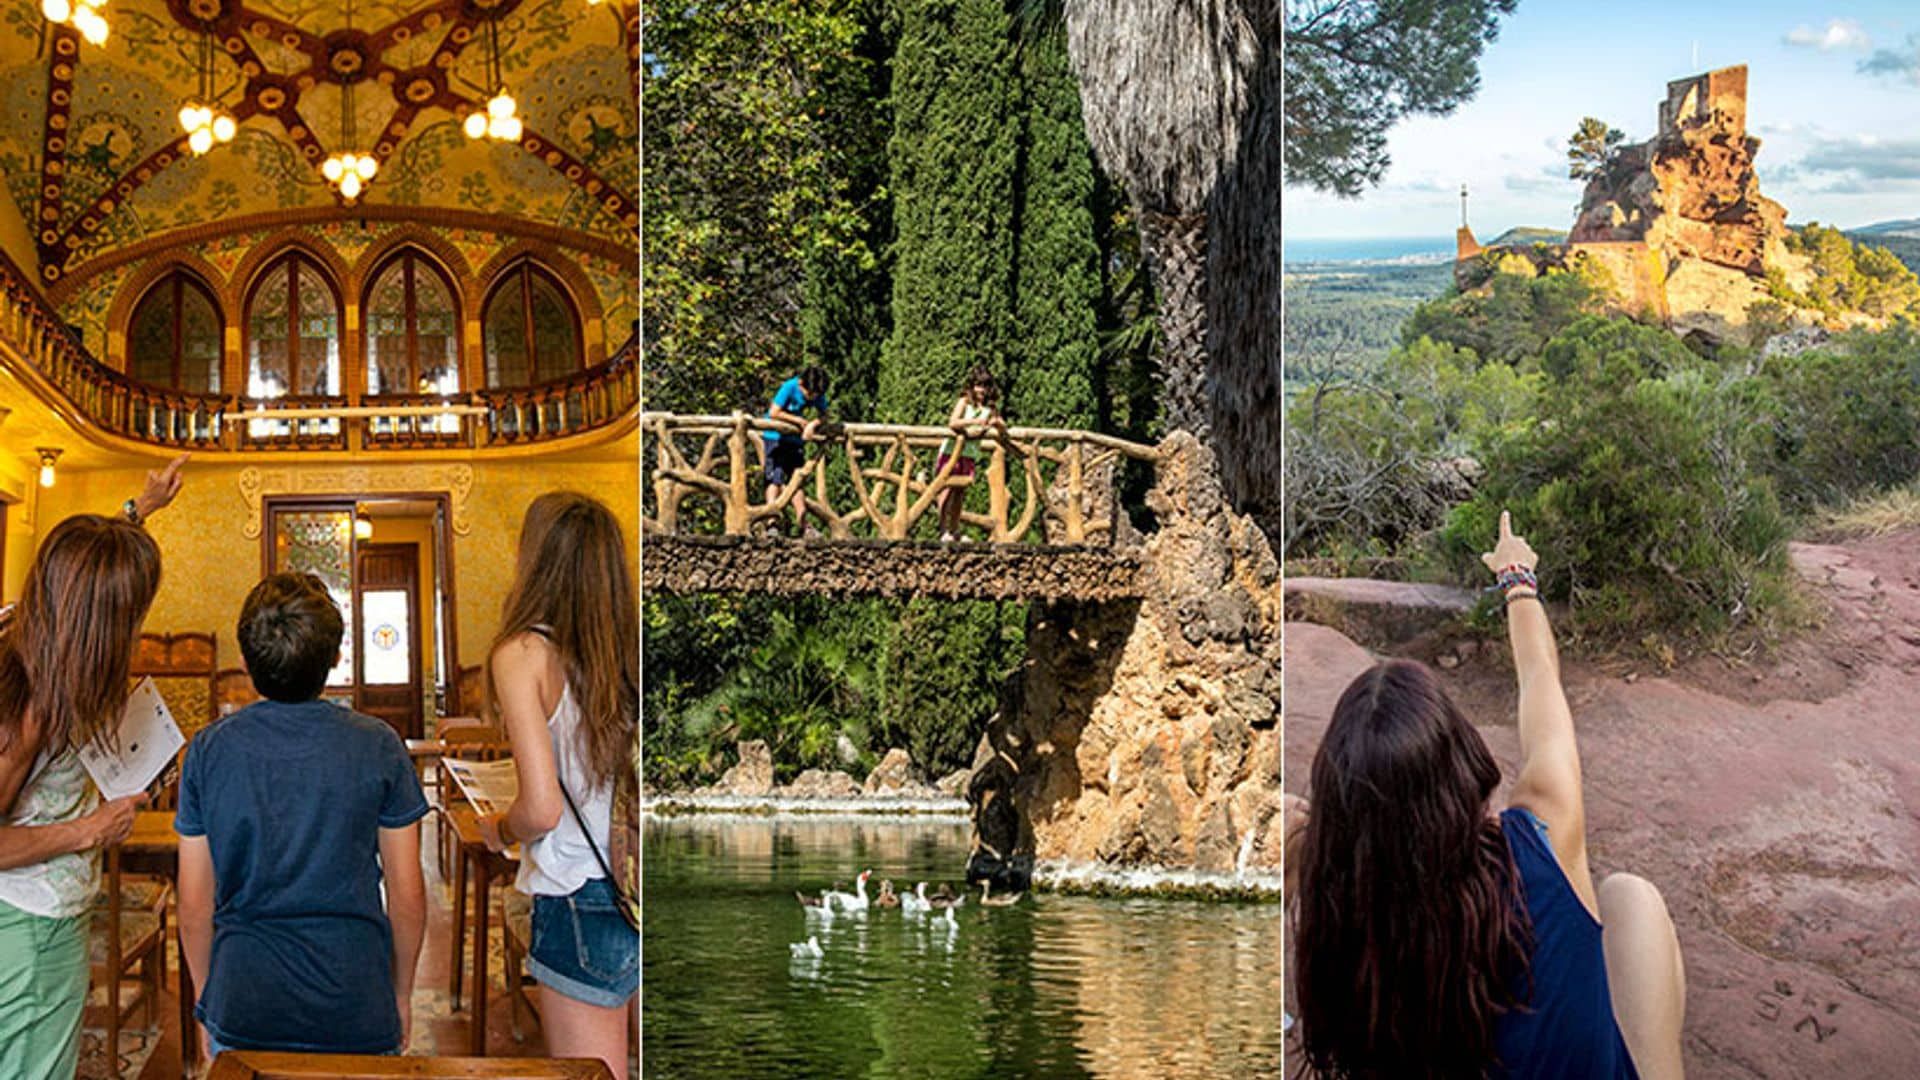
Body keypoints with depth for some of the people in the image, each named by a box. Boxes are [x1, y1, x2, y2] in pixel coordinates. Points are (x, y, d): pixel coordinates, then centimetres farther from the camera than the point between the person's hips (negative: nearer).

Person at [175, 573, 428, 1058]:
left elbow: (194, 902, 0)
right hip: (358, 1017, -1)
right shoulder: (377, 746, -8)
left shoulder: (209, 750, -5)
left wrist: (206, 998, 14)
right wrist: (401, 994, 11)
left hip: (242, 1013, 1)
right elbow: (407, 895, -4)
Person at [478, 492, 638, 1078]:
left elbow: (542, 808, -17)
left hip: (581, 903, -5)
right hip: (637, 895, 5)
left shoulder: (523, 655, -10)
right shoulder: (627, 647, 3)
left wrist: (497, 830, 4)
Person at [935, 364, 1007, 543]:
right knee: (948, 488, -5)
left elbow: (1004, 430, 3)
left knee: (961, 491, 8)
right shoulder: (965, 402, -8)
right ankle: (943, 530, -1)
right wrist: (975, 421, -36)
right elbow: (953, 423, -23)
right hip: (952, 449, -4)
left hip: (970, 454, 4)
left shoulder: (990, 408, 3)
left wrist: (997, 423, -20)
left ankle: (954, 530, 17)